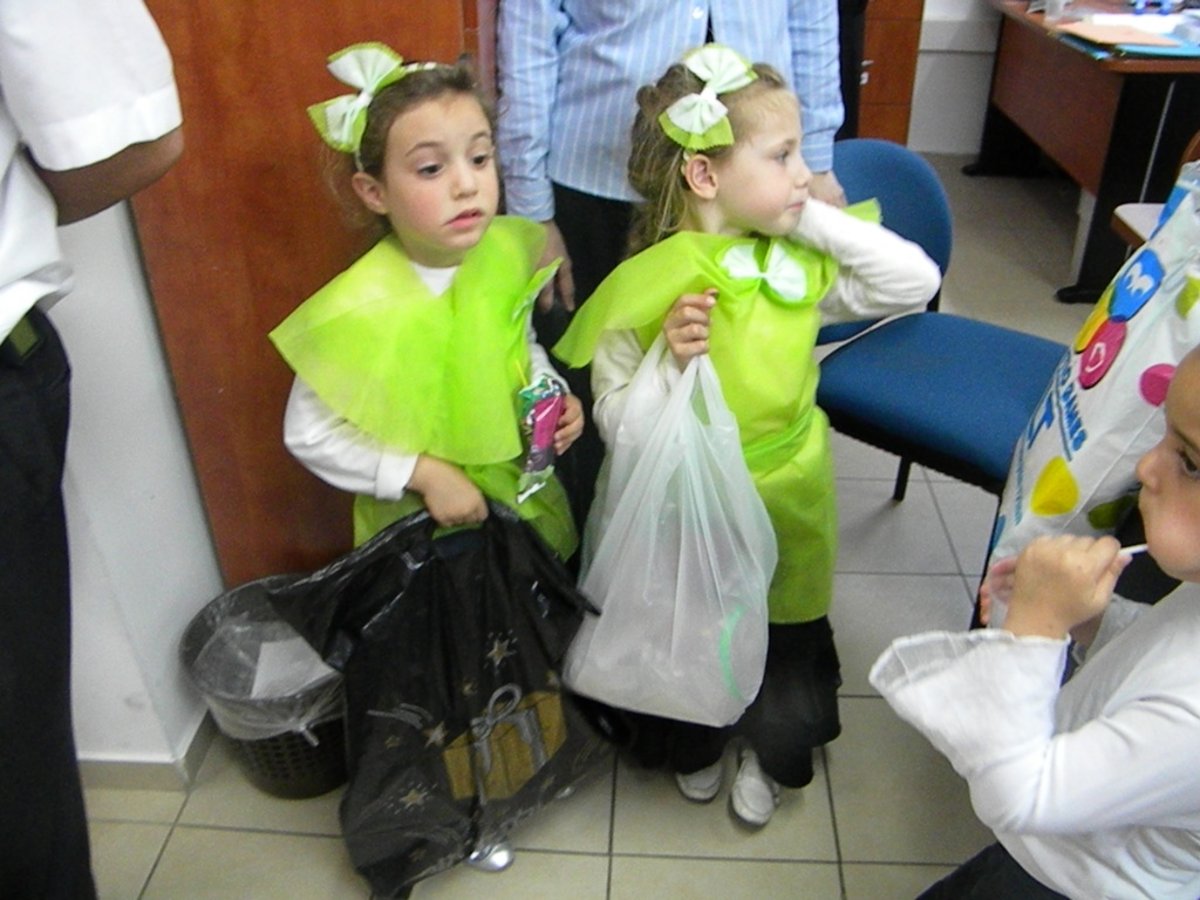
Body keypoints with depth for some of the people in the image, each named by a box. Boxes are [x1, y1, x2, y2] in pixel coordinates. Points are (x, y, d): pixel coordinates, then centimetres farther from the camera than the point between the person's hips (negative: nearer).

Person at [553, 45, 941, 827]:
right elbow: (616, 426, -18)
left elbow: (916, 282, -11)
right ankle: (692, 749, 56)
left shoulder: (800, 263, -8)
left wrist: (818, 221, -17)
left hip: (786, 502, 3)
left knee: (787, 641, 21)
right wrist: (672, 363, -35)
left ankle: (770, 756, 54)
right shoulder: (642, 291, -21)